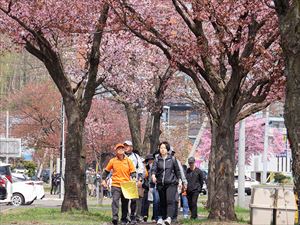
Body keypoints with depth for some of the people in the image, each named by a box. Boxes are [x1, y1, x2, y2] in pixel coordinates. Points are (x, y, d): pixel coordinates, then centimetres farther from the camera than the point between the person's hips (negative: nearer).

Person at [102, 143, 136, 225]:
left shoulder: (128, 161, 4)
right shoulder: (112, 161, 3)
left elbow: (133, 172, 5)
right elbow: (106, 171, 15)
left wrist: (133, 178, -13)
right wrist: (103, 179, 11)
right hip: (115, 185, -2)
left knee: (125, 203, 9)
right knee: (115, 200, -20)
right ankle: (115, 217, -28)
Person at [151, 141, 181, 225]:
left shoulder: (172, 159, 4)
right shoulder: (157, 159, 5)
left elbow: (177, 170, 13)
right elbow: (154, 168, -8)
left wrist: (179, 180, 13)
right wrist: (153, 175, -28)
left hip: (171, 183, -2)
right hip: (160, 183, 2)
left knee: (170, 200, -17)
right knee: (162, 202, 8)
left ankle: (169, 217, -27)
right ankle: (161, 217, 18)